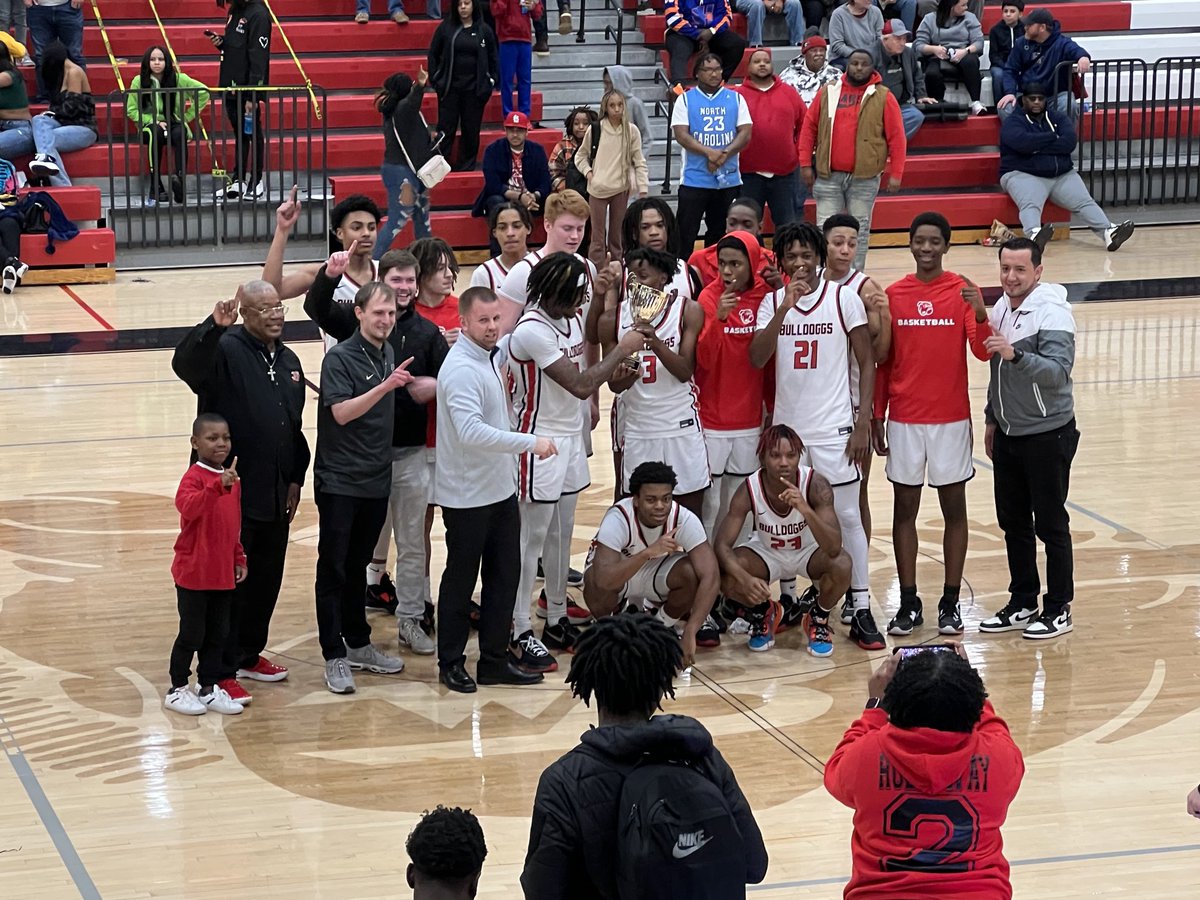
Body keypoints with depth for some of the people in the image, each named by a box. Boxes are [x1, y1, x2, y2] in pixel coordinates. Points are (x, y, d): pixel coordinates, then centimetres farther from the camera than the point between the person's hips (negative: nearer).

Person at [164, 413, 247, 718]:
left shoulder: (232, 479, 9)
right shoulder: (194, 477, -15)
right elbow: (188, 507, -37)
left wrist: (239, 559, 16)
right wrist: (218, 486, -47)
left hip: (223, 574, 7)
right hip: (194, 573, -7)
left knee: (217, 635, 13)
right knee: (192, 634, 2)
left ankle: (209, 689, 24)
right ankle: (177, 690, 15)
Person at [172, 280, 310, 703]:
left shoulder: (288, 360, 11)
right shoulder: (225, 350, -12)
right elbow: (185, 364, -35)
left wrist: (295, 479, 14)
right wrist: (214, 327, -51)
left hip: (276, 496, 7)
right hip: (232, 495, -7)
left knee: (267, 580, 17)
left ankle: (250, 655, 33)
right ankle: (221, 672, 7)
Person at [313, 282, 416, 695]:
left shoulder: (388, 355, 9)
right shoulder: (340, 357, -12)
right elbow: (341, 412, -22)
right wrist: (386, 386, -28)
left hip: (376, 479, 7)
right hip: (339, 480, -7)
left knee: (358, 566, 17)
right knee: (333, 568, -1)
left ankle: (358, 644, 25)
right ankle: (335, 656, 2)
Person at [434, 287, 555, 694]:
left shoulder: (494, 356, 7)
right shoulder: (461, 369, -21)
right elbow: (472, 432, -33)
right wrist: (530, 442, -32)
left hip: (500, 490, 8)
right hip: (466, 496, -8)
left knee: (504, 575, 12)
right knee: (461, 579, 5)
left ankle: (495, 659, 21)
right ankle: (451, 663, 17)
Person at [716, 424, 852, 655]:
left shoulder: (815, 485, -30)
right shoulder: (748, 490, -27)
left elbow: (834, 548, -39)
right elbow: (722, 545, -26)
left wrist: (805, 509, -55)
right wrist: (745, 578, -46)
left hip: (809, 551, -1)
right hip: (766, 552, 1)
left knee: (841, 566, -33)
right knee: (727, 578, -28)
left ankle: (819, 619, 1)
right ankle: (764, 613, 8)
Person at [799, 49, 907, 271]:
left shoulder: (883, 97, 2)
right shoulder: (827, 92, 8)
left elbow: (897, 138, 0)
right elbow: (809, 128, 9)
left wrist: (895, 174, -5)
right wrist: (806, 164, 2)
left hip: (865, 178, -1)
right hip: (828, 176, 1)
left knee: (860, 230, 4)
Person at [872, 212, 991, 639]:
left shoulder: (963, 291, -3)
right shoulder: (893, 295, 2)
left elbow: (982, 351, -13)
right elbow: (884, 360, 8)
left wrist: (980, 313, -30)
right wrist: (877, 415, 7)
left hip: (951, 418, -1)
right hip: (904, 419, 2)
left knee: (953, 508, 5)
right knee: (905, 509, 5)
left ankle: (951, 602, 12)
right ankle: (909, 602, 11)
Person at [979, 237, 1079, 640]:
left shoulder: (1052, 313, -17)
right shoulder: (1002, 308, 7)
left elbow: (1059, 370, -30)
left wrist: (1016, 354, -43)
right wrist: (992, 418, 20)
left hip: (1047, 436, -8)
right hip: (1008, 435, 8)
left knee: (1051, 524, 1)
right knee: (1013, 522, 13)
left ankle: (1059, 609, 11)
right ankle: (1022, 604, 24)